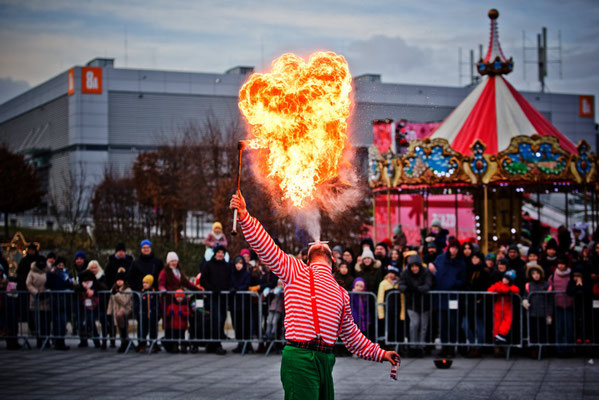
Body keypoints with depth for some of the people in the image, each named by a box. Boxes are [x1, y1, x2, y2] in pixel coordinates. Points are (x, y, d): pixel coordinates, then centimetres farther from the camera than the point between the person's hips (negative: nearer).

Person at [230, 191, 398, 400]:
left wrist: (380, 353, 31)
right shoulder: (297, 272, 8)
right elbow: (267, 249, -3)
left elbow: (350, 334, 31)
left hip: (325, 362, 6)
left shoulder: (341, 294, 22)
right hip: (300, 359, -6)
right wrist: (244, 217, -14)